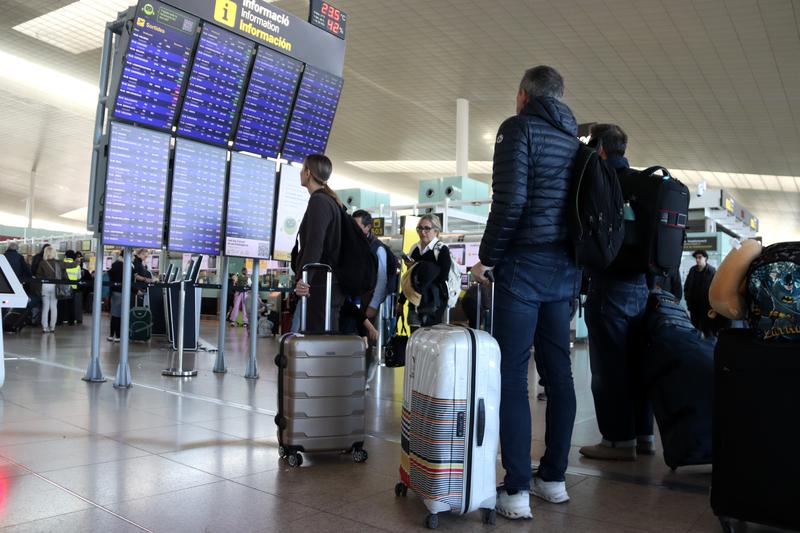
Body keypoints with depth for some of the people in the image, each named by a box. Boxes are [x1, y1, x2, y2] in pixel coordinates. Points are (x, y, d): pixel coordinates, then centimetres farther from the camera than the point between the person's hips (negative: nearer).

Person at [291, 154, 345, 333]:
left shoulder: (318, 200, -11)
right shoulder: (331, 201, 19)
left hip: (320, 285, -10)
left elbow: (314, 244, -23)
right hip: (331, 284, 10)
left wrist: (303, 277, -31)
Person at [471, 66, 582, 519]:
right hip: (566, 268, 7)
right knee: (558, 371, 10)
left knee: (512, 375, -4)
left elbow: (510, 199, -16)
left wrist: (487, 256, -8)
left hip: (525, 264, -7)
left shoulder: (520, 127, -4)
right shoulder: (575, 139, 17)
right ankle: (554, 478, 19)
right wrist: (573, 261, 17)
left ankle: (517, 491, -3)